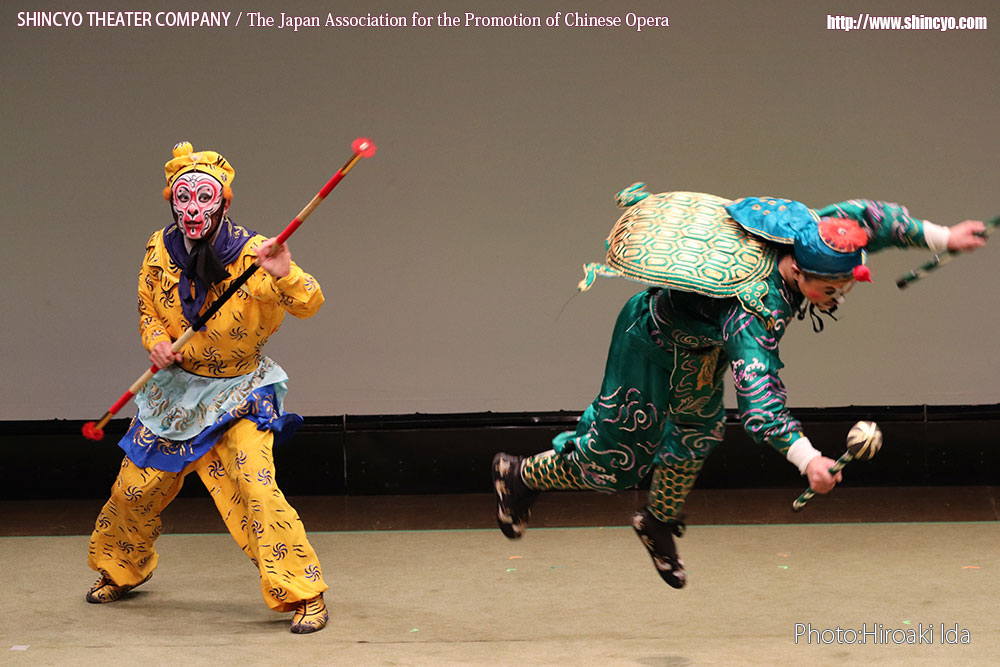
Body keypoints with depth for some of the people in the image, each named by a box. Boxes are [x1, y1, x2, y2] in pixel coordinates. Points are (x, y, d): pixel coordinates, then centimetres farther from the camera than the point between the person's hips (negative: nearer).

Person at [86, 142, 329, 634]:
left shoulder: (250, 254, -20)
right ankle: (118, 570, 40)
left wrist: (284, 275, -51)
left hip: (238, 393, -4)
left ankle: (305, 594, -8)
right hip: (177, 386, 5)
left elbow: (308, 304, -29)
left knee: (256, 487, -20)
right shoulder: (160, 249, -6)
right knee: (136, 487, 12)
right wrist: (157, 341, -11)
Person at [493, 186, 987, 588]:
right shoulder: (753, 314, -47)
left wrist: (942, 237, -11)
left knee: (697, 431, 25)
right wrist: (807, 459, -69)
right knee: (620, 462, 5)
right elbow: (757, 397, -56)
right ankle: (519, 476, 29)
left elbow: (867, 216, -9)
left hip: (700, 340, 8)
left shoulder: (806, 232, -27)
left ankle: (659, 521, 49)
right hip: (655, 337, -7)